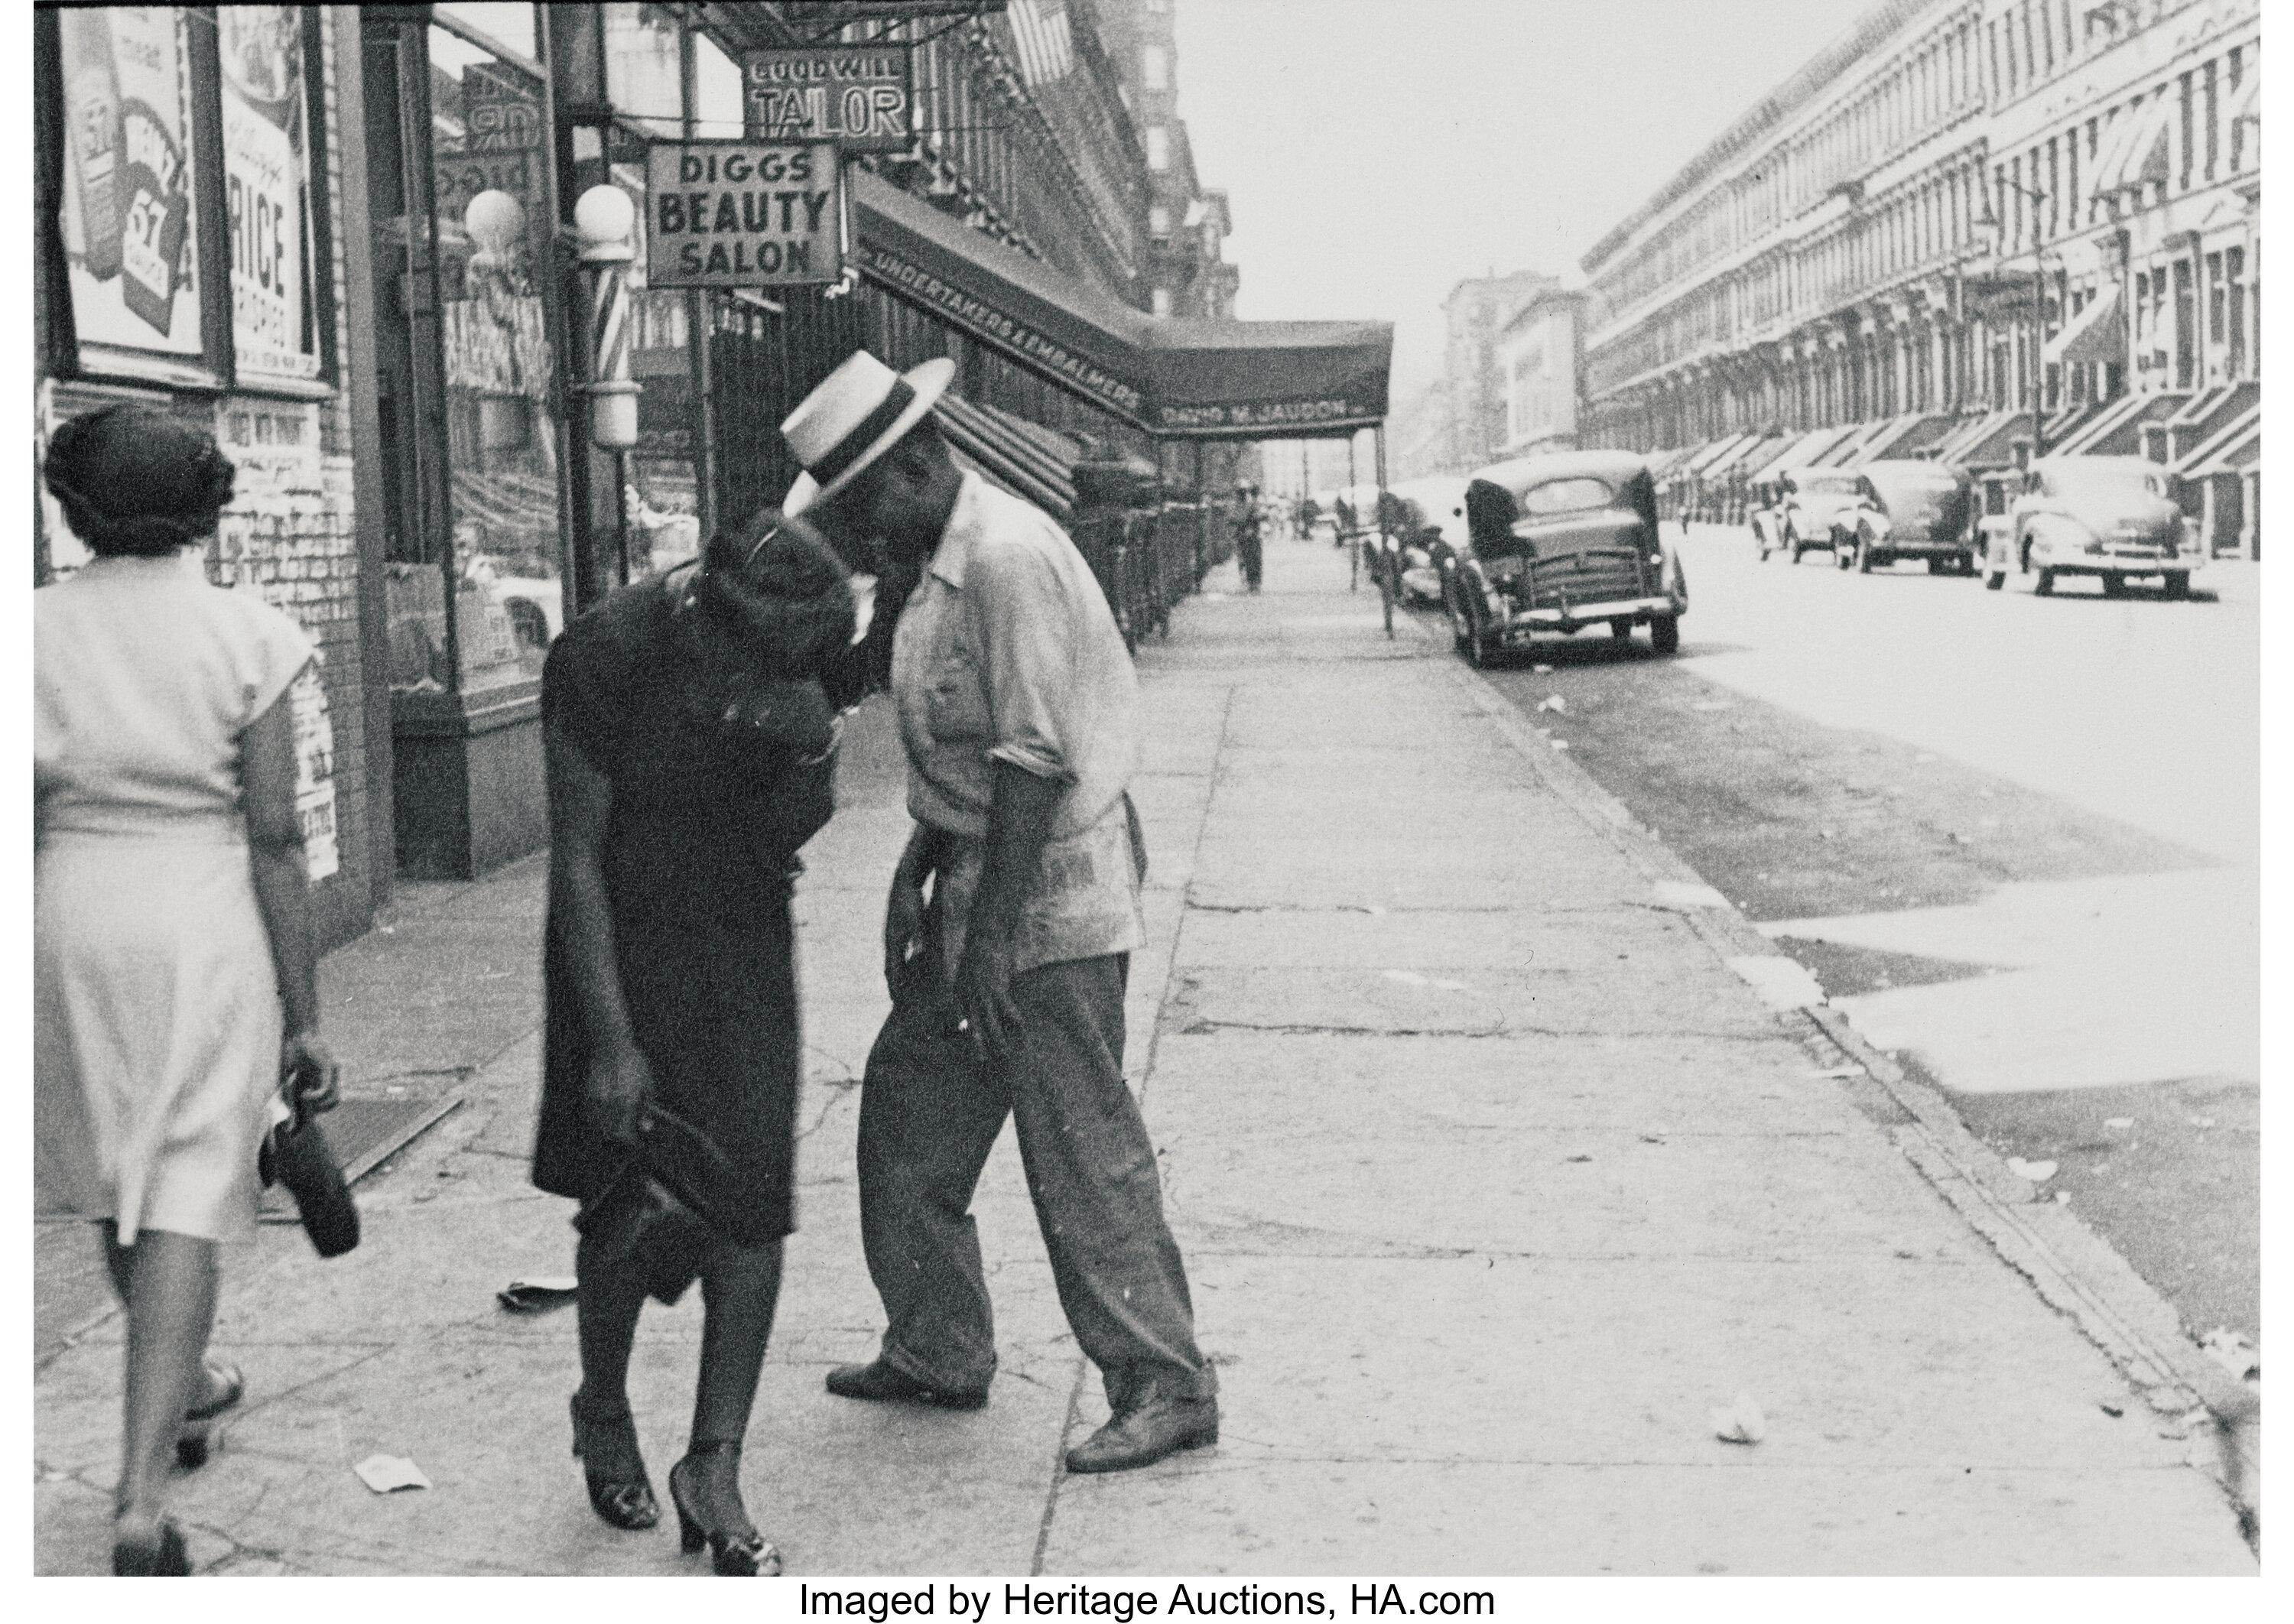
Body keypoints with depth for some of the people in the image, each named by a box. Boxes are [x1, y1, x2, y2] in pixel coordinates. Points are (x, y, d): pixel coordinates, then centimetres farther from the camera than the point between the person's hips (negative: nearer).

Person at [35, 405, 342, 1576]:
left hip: (70, 921, 3)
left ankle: (182, 1388, 45)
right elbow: (275, 841, -9)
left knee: (115, 1184, 23)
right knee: (184, 1205, 0)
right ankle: (141, 1498, -7)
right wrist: (303, 1015, -3)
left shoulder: (37, 632, -3)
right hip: (205, 926, -3)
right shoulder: (246, 636, -7)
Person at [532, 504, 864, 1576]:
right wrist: (610, 1041, -18)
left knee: (752, 1201, -4)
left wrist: (810, 752, -22)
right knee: (627, 1207, 0)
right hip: (623, 945, -3)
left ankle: (714, 1471, 6)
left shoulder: (811, 644, -10)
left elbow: (791, 835, 1)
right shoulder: (603, 657, -22)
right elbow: (576, 859, -16)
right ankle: (603, 1416, 29)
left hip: (745, 945, 3)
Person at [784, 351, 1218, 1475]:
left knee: (1082, 1151, -5)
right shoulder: (933, 563, 12)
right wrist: (917, 873, 13)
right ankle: (938, 1353, 29)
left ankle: (1166, 1387, 5)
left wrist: (992, 936, -22)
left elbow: (1036, 759, -23)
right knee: (909, 1109, 16)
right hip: (981, 889, 10)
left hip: (1050, 898, -10)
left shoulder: (1008, 559, -19)